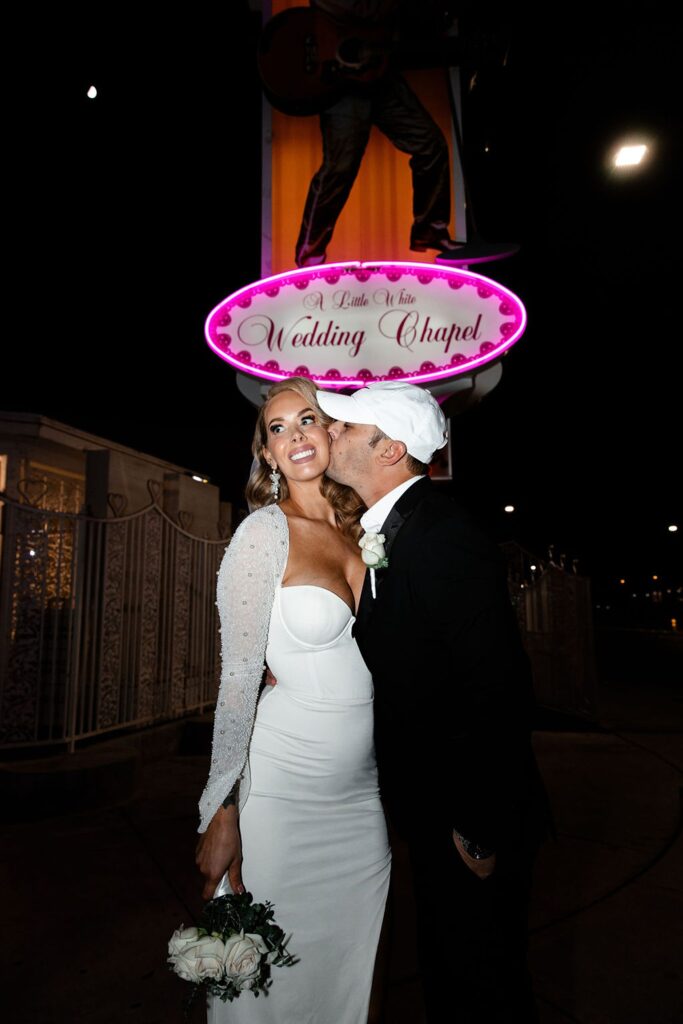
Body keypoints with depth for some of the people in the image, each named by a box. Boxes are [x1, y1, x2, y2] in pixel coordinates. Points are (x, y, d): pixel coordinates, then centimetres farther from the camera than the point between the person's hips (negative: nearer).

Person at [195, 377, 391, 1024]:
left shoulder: (357, 528, 3)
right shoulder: (264, 532, -14)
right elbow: (238, 676, -14)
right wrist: (223, 811, -13)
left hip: (361, 786, 6)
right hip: (285, 783, -5)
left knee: (347, 960, 21)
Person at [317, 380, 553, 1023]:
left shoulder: (446, 540, -26)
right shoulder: (381, 532, 4)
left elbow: (499, 693, -27)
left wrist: (482, 832, -20)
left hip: (469, 824, -8)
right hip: (430, 809, 8)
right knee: (443, 972, 26)